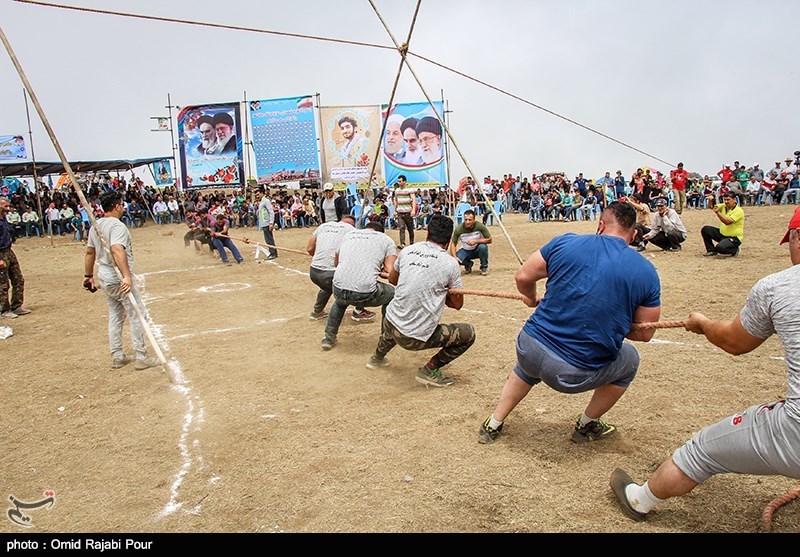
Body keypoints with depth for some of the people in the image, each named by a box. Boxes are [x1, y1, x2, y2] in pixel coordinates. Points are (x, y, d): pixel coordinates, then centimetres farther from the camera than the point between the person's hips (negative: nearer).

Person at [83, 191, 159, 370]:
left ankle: (117, 356, 23)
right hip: (120, 279, -9)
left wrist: (88, 276, 26)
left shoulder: (95, 226, 9)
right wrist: (127, 276, -39)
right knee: (137, 315, 1)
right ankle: (141, 357, 5)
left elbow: (89, 252, 17)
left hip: (104, 278, 9)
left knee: (115, 316, 17)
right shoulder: (117, 225, -18)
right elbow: (117, 250, -32)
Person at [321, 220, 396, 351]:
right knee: (391, 294, 28)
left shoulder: (349, 234, 24)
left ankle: (329, 337, 37)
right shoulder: (386, 239, 13)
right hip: (365, 294, -4)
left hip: (339, 289, 4)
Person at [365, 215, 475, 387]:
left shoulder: (407, 251, 4)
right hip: (419, 338, -6)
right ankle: (429, 370, 6)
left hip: (391, 326, 6)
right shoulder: (450, 263, -8)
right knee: (468, 333, 10)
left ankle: (377, 357, 53)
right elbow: (457, 304, 4)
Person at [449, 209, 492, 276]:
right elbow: (453, 243, -13)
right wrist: (454, 257, -29)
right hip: (465, 251, 1)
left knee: (483, 247, -35)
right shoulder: (459, 229, -21)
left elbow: (489, 240, -17)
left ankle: (484, 267, -6)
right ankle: (468, 264, 10)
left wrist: (476, 241, -31)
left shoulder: (480, 226, -23)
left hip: (478, 250, -1)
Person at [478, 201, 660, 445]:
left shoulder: (566, 242, -3)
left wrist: (531, 297, 26)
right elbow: (644, 333, 5)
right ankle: (586, 426, 39)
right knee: (630, 359, 30)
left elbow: (523, 276, 4)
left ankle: (493, 425, 37)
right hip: (576, 376, -2)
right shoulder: (646, 272, -2)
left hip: (529, 350, 2)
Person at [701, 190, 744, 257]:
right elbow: (711, 206, -1)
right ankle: (711, 250, 8)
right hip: (722, 234, 8)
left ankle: (735, 250, 2)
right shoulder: (723, 206, 3)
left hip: (734, 238, -8)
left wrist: (717, 212, -39)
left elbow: (727, 222, -31)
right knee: (705, 229, -5)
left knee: (719, 247, -33)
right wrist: (710, 201, -24)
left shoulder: (739, 211, -19)